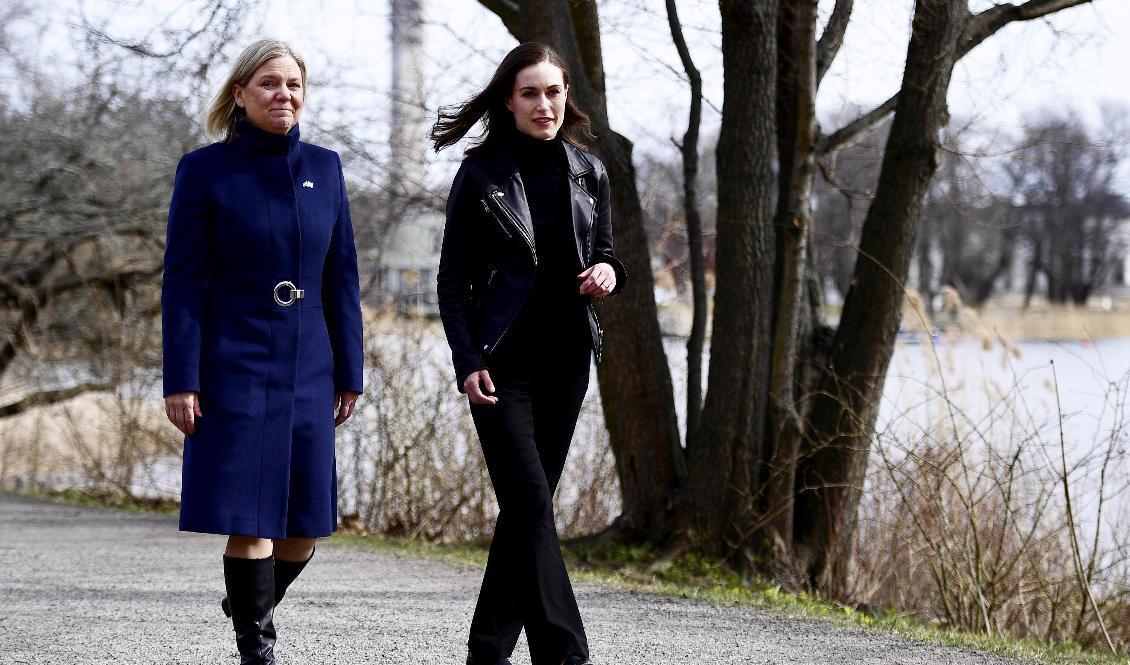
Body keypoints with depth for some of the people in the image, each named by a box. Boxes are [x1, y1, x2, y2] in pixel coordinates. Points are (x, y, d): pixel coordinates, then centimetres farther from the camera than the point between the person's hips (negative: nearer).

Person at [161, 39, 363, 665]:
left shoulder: (323, 167, 9)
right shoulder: (205, 170, -2)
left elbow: (341, 278, 11)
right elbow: (183, 281, -5)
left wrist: (349, 373, 8)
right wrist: (181, 380, -11)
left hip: (307, 371, 4)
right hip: (235, 368, -4)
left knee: (305, 525, 6)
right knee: (249, 518, -8)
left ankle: (251, 605, 34)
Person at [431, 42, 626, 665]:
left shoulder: (588, 172, 8)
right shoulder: (480, 174, -3)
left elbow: (602, 255, 18)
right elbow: (453, 279, -3)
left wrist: (607, 273, -6)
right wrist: (467, 362, -12)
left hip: (565, 358, 4)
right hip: (502, 360, -4)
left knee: (524, 508, 7)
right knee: (532, 503, -13)